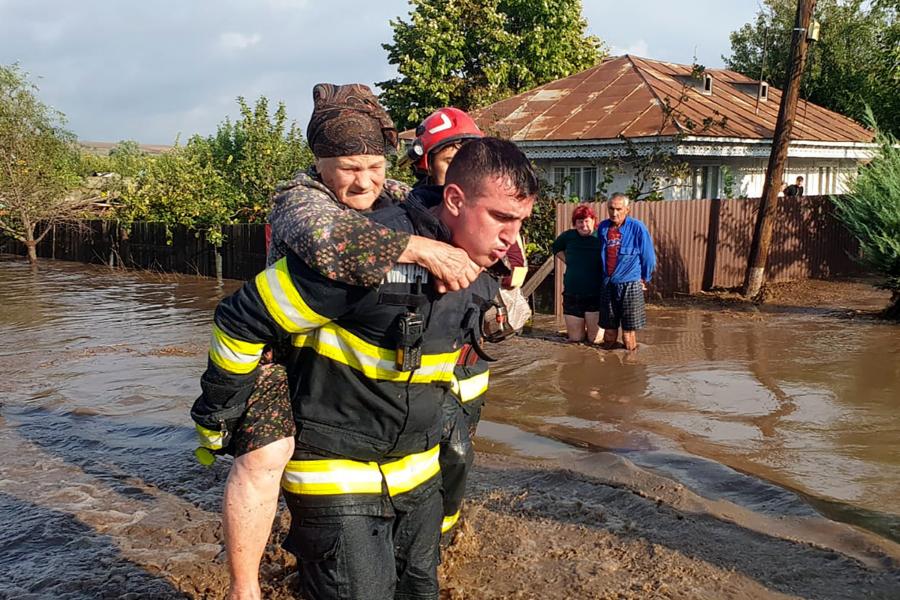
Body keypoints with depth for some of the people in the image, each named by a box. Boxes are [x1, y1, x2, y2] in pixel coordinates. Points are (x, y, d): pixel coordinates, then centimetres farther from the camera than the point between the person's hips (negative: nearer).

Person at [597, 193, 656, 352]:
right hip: (607, 285, 4)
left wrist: (644, 279, 7)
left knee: (629, 329, 0)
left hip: (630, 285, -4)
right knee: (609, 328, 12)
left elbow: (648, 257, 0)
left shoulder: (637, 228, -9)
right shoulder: (603, 227, 4)